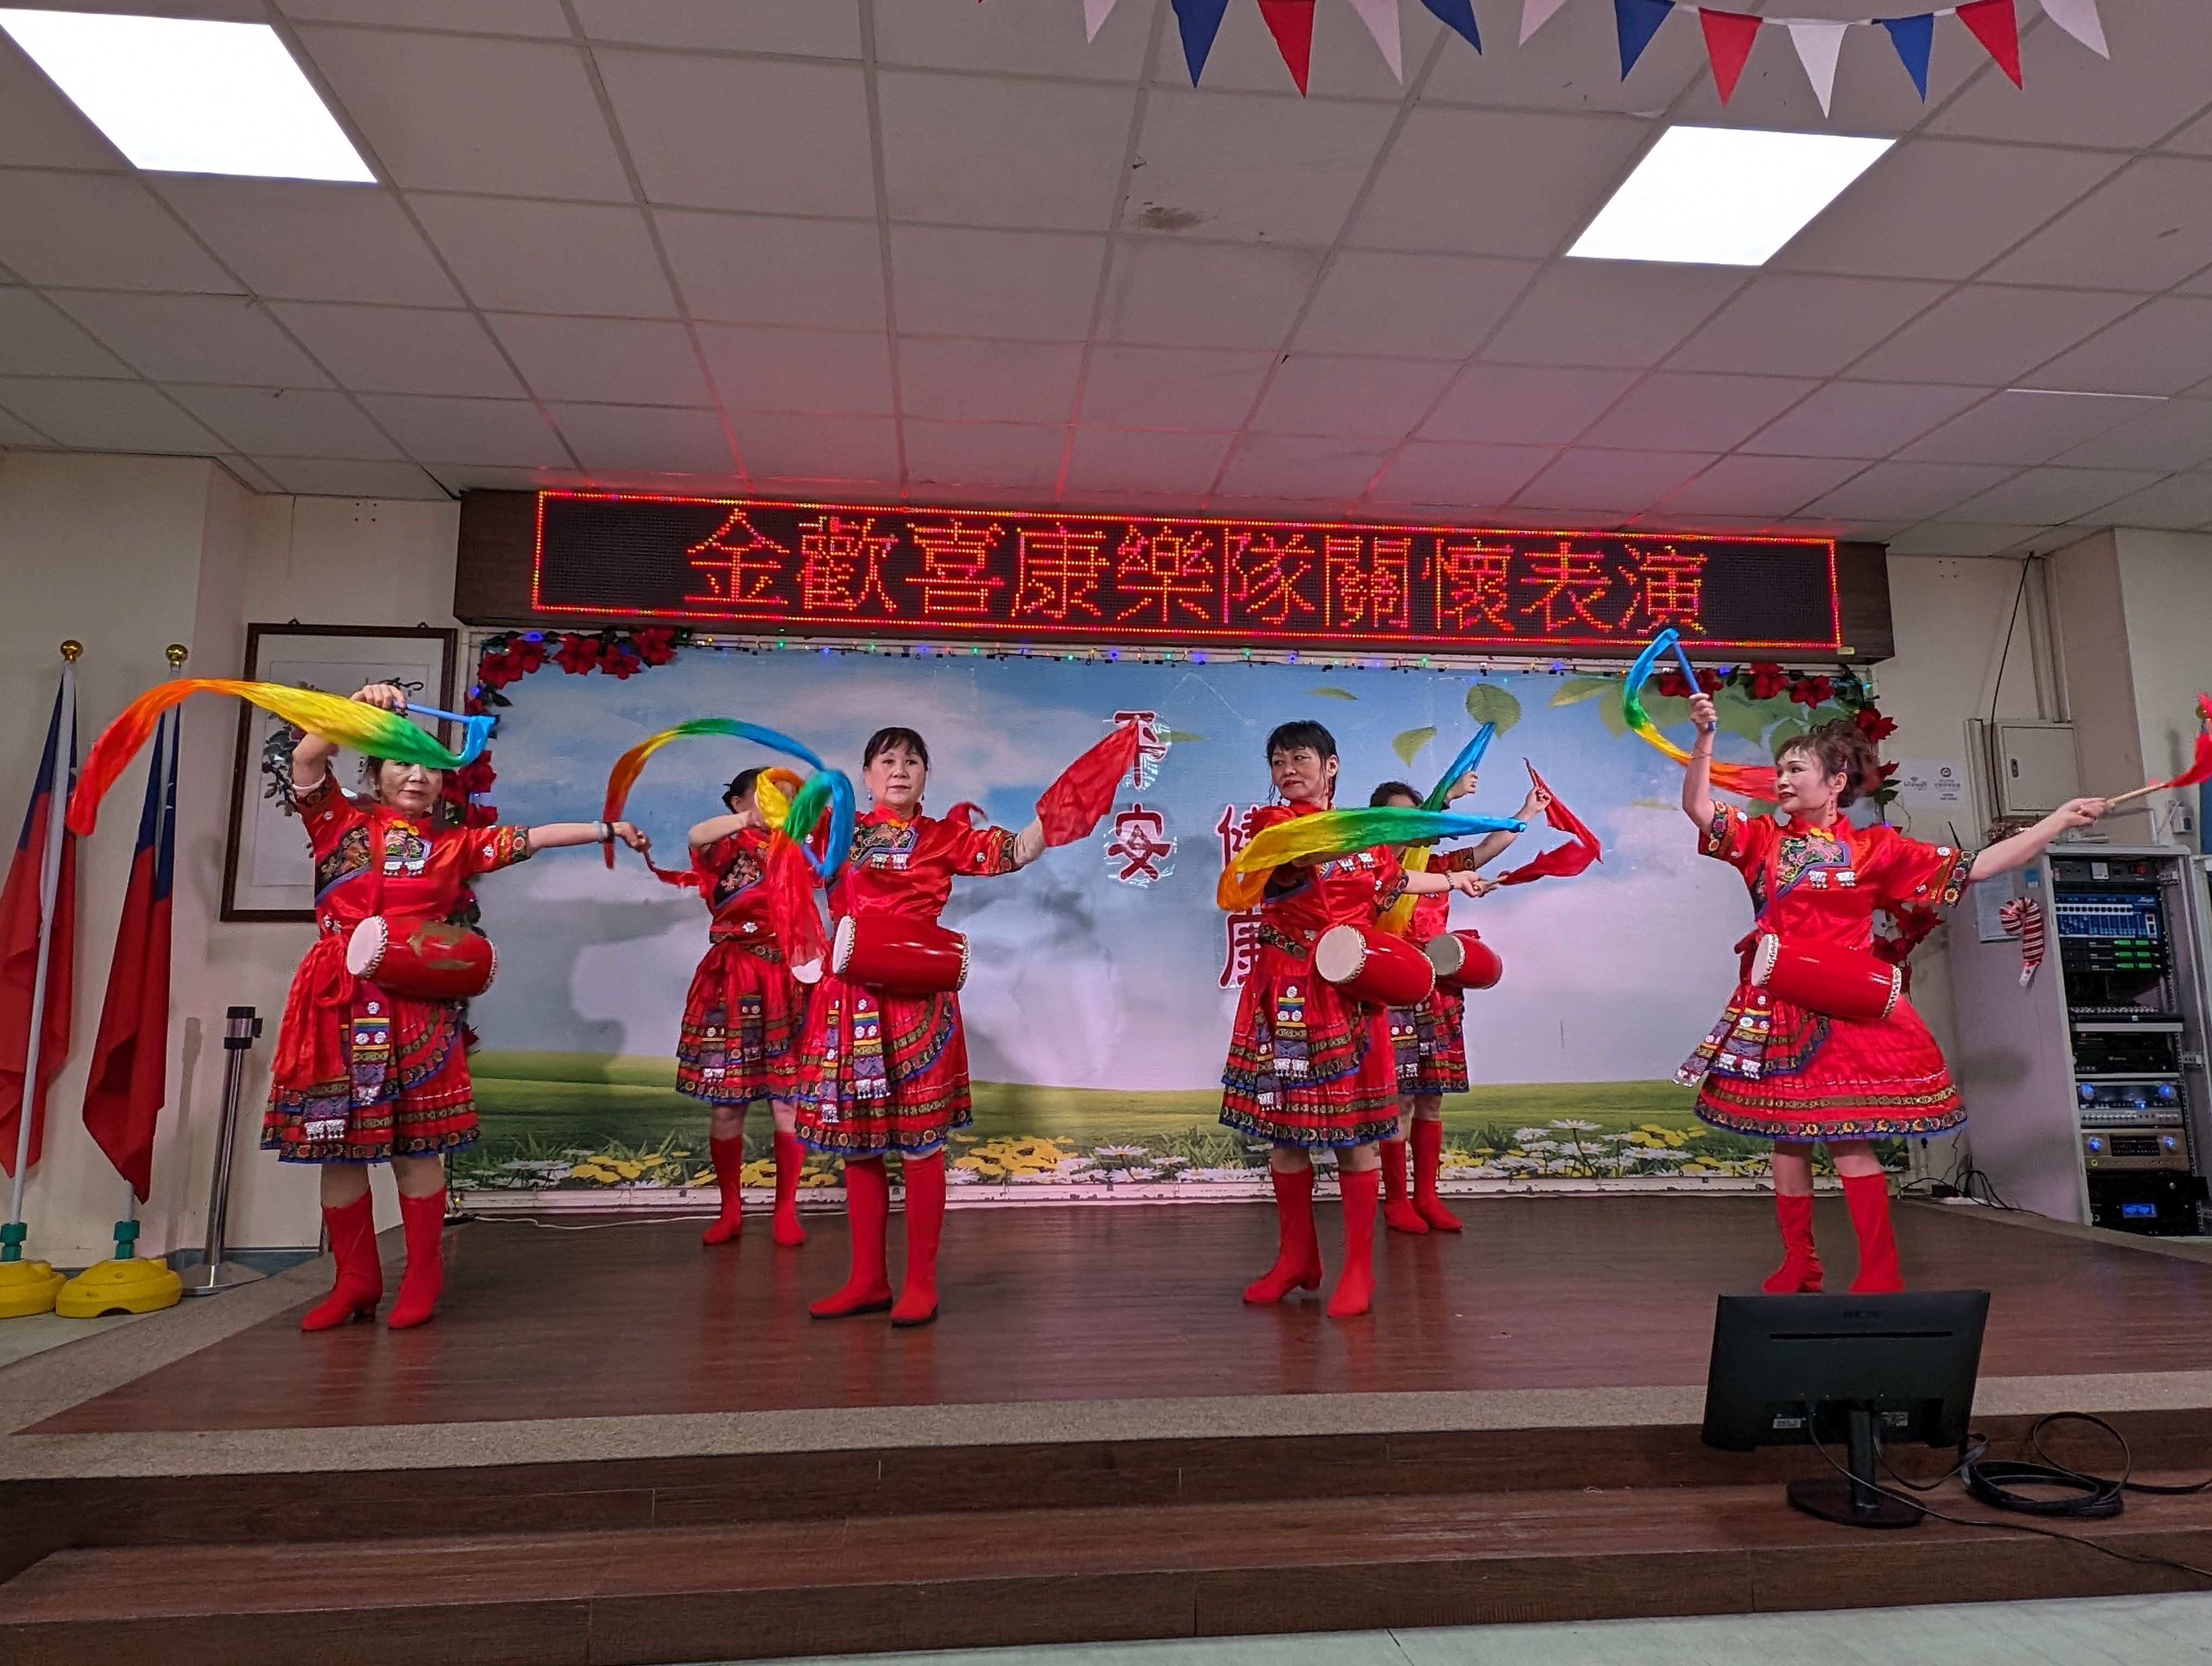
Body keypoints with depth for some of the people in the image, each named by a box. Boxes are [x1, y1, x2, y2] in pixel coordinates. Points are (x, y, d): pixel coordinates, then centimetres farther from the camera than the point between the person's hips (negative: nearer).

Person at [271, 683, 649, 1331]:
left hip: (416, 1003, 0)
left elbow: (532, 838, 16)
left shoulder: (453, 844, 13)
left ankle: (422, 1276, 13)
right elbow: (306, 760, -5)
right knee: (337, 1141, 4)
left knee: (416, 1143, 0)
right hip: (340, 998, 0)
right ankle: (355, 1279, 17)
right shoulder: (341, 822, 9)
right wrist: (359, 708, -15)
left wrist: (607, 829, 16)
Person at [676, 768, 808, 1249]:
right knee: (727, 1105, 2)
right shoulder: (726, 848, 2)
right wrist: (750, 820, -39)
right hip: (732, 983, -2)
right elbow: (697, 836, -21)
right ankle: (730, 1209, 17)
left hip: (785, 983, 2)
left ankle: (786, 1209, 12)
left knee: (787, 1104, 0)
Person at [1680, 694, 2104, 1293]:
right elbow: (1698, 808, -2)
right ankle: (1798, 1265, 19)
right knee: (1786, 1138, 8)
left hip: (1846, 1010, -3)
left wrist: (2061, 819, 6)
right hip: (1778, 1009, 3)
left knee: (1848, 1140, -6)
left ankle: (1881, 1274, 4)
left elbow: (1974, 867, 7)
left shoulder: (1876, 850, 4)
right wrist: (1704, 738, -14)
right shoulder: (1765, 840, 8)